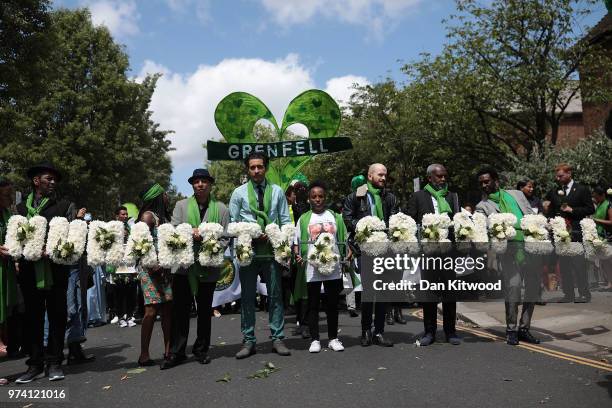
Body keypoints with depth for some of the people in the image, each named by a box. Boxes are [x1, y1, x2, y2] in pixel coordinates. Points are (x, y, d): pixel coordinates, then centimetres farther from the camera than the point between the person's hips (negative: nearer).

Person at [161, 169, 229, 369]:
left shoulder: (221, 208, 8)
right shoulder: (181, 205, 10)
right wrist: (191, 232, -18)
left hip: (209, 267, 1)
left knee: (205, 310, 10)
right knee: (180, 309, -1)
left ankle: (201, 350, 23)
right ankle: (176, 352, 7)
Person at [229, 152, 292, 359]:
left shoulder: (277, 191, 10)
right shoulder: (239, 193, 6)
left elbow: (286, 221, 10)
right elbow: (232, 223, 4)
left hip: (272, 250, 1)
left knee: (276, 295, 4)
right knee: (247, 296, 5)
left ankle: (277, 338, 14)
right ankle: (248, 341, 14)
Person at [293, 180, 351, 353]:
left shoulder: (335, 217, 10)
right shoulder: (304, 219, 7)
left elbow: (344, 240, 12)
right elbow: (296, 242, 6)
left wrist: (348, 252, -6)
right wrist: (297, 255, -12)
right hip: (311, 267, -1)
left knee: (333, 303, 7)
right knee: (313, 304, 5)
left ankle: (333, 338, 19)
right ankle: (315, 339, 13)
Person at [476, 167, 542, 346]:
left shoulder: (516, 194, 17)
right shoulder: (482, 206, 6)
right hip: (509, 249, -4)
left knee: (533, 289, 6)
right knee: (513, 286, -16)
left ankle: (524, 328, 19)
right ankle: (511, 329, -1)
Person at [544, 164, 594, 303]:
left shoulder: (582, 189, 2)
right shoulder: (553, 192, 12)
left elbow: (590, 209, -2)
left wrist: (572, 210, -11)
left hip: (576, 232, -4)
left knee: (578, 263, -5)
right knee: (564, 265, 6)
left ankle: (584, 294, 3)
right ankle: (568, 294, 12)